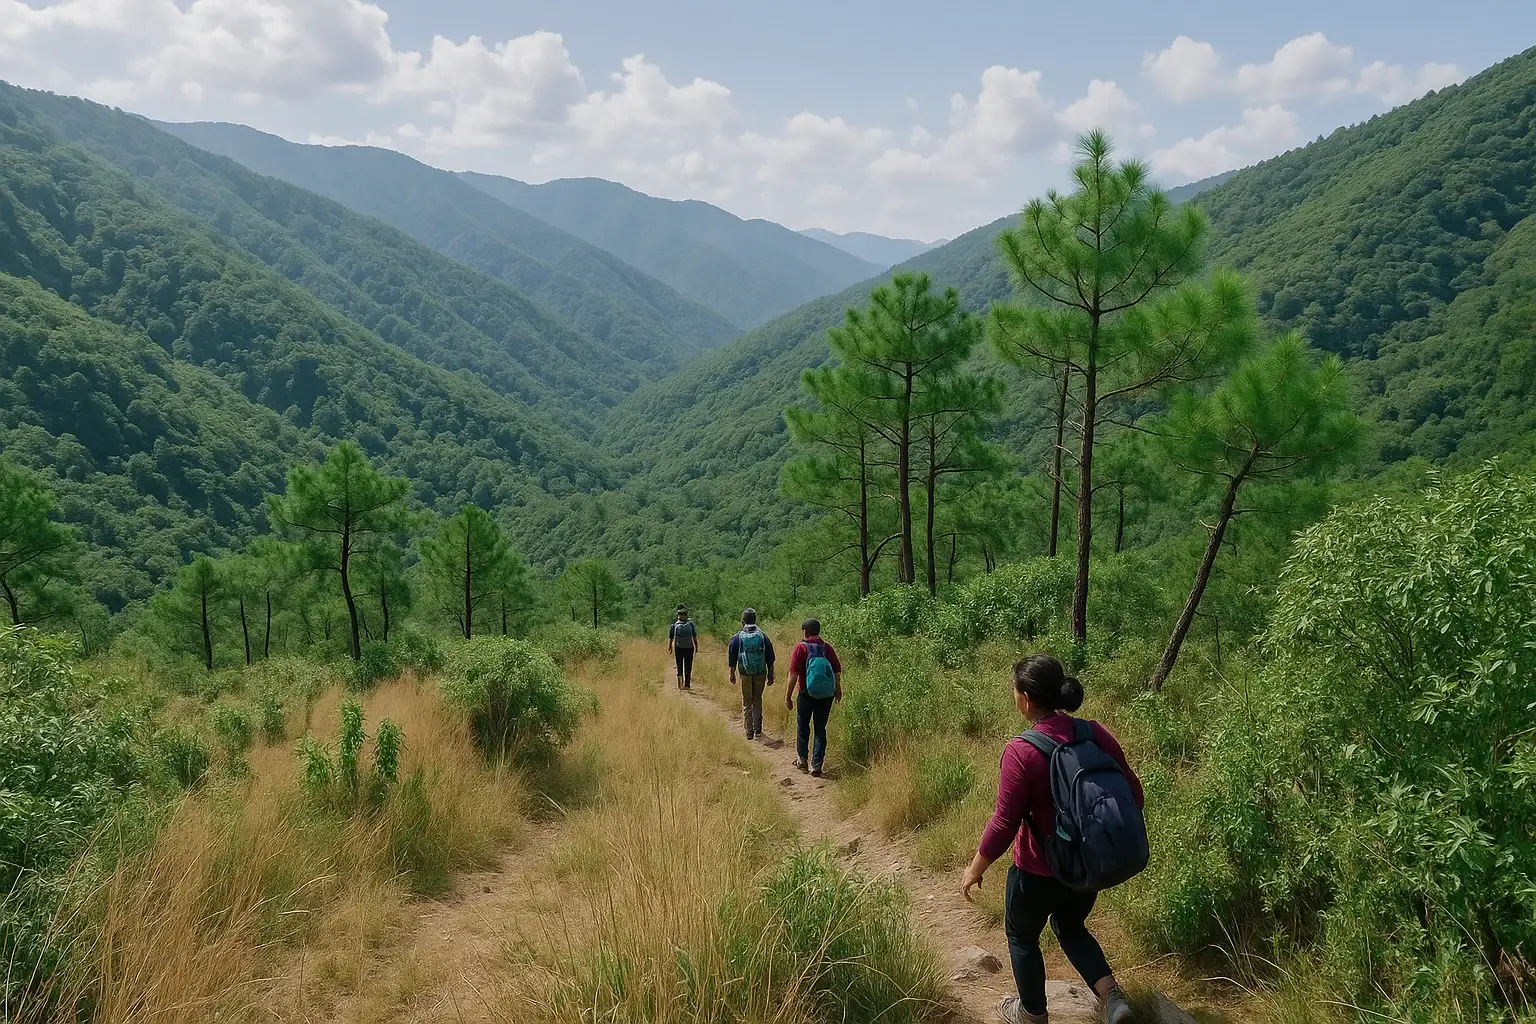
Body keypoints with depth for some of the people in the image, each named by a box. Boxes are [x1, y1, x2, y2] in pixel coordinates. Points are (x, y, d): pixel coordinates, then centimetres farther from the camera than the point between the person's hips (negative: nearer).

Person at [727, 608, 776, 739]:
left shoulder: (737, 638, -5)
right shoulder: (763, 637, -2)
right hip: (760, 673, 1)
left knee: (747, 703, 10)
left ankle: (749, 732, 8)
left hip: (745, 674, -1)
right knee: (757, 700, 17)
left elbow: (732, 659, 1)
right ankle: (757, 729, 16)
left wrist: (732, 674, 12)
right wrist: (770, 675, 10)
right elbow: (770, 660, 2)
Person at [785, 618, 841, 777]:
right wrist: (838, 689, 21)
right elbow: (837, 671, 6)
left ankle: (802, 759, 24)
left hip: (806, 693, -3)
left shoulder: (801, 648, -9)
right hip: (826, 695, 3)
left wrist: (789, 695, -8)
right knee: (820, 729, 8)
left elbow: (794, 673, -14)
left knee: (802, 726, 17)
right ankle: (816, 766, 6)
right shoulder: (827, 648, 2)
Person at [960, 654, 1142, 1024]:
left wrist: (975, 868, -7)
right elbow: (1134, 795, -2)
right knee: (1070, 927, 31)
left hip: (1039, 872, -5)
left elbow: (1004, 823, -22)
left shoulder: (1021, 751, -26)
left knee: (1022, 936, 23)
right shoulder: (1096, 734, -10)